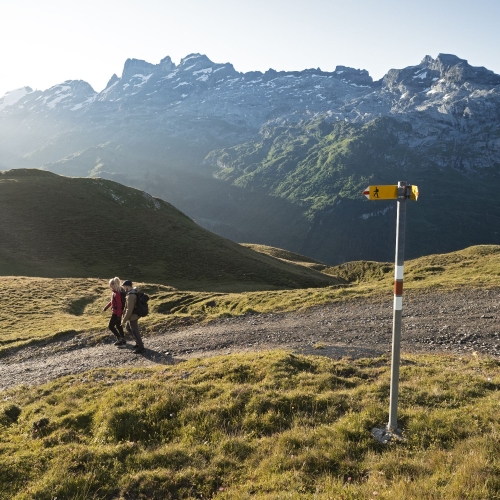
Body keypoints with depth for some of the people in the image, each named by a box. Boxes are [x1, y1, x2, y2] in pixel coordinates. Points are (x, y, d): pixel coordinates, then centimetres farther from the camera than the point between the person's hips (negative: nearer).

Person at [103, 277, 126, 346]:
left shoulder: (117, 294, -24)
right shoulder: (114, 292, 5)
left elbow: (119, 305, -24)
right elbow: (112, 301, 20)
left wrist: (118, 315, -21)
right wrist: (106, 307, 26)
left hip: (116, 313, -9)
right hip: (116, 312, 9)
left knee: (110, 326, 1)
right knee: (118, 325, 17)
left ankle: (119, 338, 6)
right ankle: (123, 340, 26)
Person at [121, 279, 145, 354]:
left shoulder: (130, 296, -28)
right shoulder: (134, 292, 4)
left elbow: (129, 310, -28)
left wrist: (124, 320, -19)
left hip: (132, 317, -10)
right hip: (133, 316, 10)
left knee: (135, 332, 3)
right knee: (128, 328, 26)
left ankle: (141, 347, 16)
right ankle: (138, 342, 34)